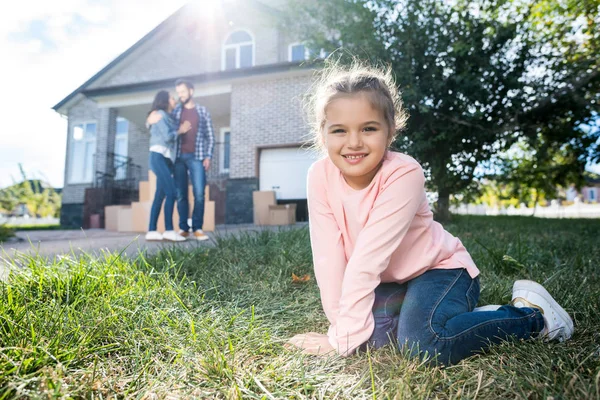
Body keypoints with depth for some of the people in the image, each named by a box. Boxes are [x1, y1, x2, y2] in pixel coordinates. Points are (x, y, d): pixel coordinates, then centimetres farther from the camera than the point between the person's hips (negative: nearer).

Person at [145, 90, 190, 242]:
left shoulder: (165, 117, 25)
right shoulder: (160, 114, 0)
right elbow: (167, 137, -10)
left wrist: (179, 130, 10)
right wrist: (179, 131, 4)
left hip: (166, 159, 9)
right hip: (159, 157, -8)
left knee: (160, 195, 0)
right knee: (171, 192, -17)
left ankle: (152, 231, -1)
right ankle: (169, 230, -20)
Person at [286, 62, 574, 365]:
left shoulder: (404, 173, -30)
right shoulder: (320, 176, -16)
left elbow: (367, 259, -32)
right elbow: (328, 255, -17)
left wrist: (342, 339, -28)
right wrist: (342, 324, -19)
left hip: (438, 268, -5)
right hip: (391, 280, 6)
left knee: (426, 344, -28)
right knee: (370, 332, -18)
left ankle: (532, 313, -1)